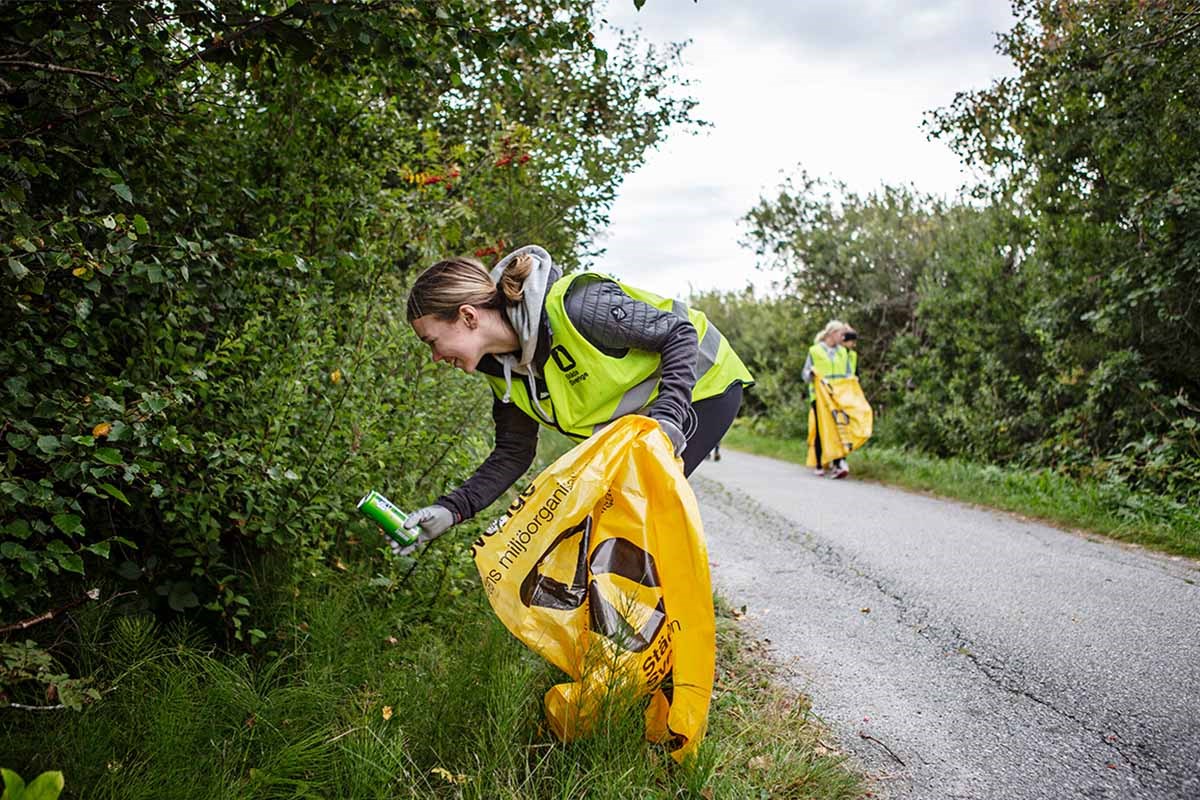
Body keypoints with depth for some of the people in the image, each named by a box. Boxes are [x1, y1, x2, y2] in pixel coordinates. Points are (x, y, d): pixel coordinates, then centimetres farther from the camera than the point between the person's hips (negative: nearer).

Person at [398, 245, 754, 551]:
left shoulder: (573, 305, -35)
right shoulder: (501, 365, -9)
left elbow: (680, 334, -26)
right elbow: (513, 453, -2)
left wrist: (668, 415, -37)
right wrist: (450, 509, -14)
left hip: (701, 385, -8)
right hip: (638, 410, 8)